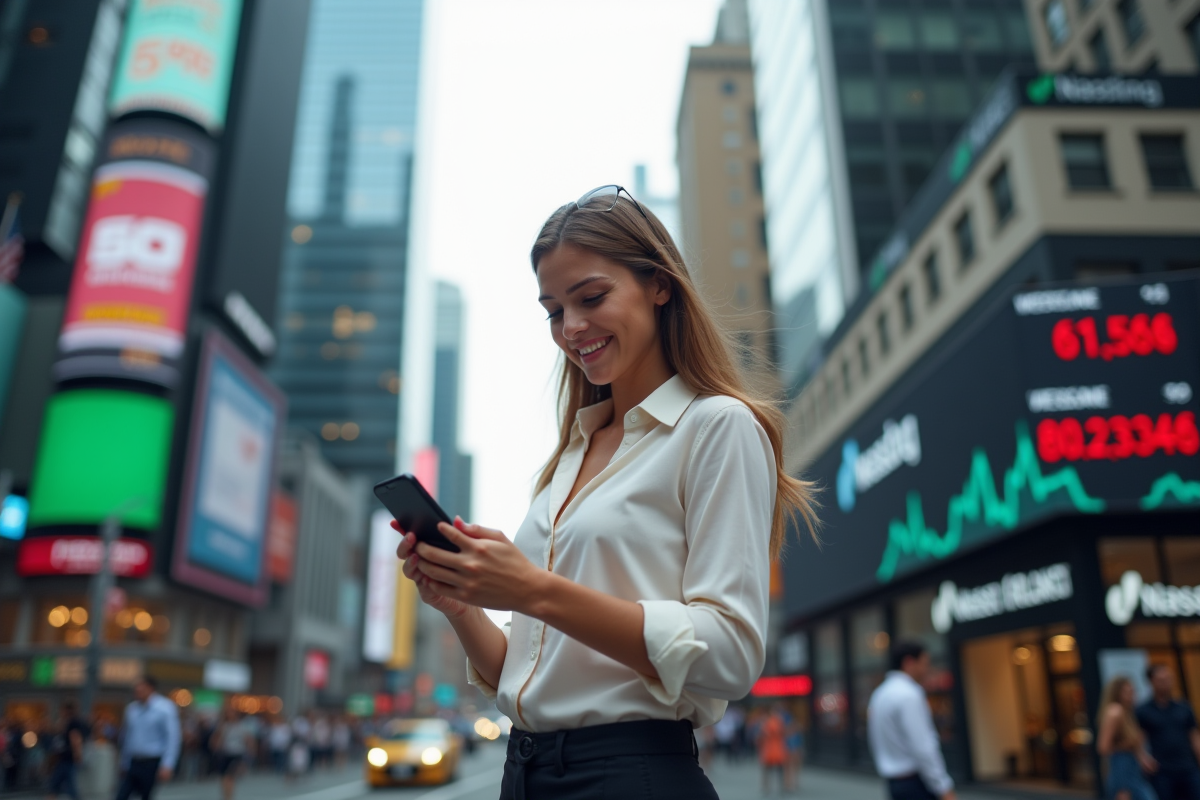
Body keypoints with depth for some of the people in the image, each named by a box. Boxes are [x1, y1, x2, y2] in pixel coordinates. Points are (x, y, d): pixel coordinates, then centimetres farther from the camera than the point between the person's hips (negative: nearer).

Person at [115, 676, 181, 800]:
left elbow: (172, 738, -14)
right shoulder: (131, 709, 9)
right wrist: (124, 765, 18)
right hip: (133, 764, 5)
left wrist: (167, 766, -22)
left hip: (152, 765, -5)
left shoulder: (165, 708, -9)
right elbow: (126, 738, 17)